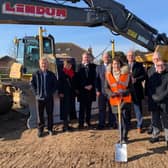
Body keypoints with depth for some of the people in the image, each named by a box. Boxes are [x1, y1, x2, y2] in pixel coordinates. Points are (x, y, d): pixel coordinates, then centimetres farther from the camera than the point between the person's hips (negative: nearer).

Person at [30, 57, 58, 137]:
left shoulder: (51, 74, -1)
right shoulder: (36, 74, -1)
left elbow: (56, 84, 6)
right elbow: (32, 84, 6)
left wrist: (51, 92, -2)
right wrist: (36, 92, -1)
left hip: (49, 97, 0)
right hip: (39, 97, 0)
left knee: (50, 114, 9)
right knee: (40, 114, 7)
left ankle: (50, 128, 23)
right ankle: (40, 129, 20)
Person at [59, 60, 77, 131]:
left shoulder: (73, 73, 11)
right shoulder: (62, 73, -4)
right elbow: (60, 83, -8)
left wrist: (75, 90, 9)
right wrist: (60, 92, -15)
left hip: (71, 93, 6)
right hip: (65, 93, -6)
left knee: (70, 108, 8)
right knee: (65, 108, -4)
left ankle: (67, 124, 18)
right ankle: (65, 125, 2)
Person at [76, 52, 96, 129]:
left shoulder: (92, 66, 8)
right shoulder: (79, 66, 1)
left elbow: (95, 77, 4)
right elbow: (78, 79, -3)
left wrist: (91, 85, -8)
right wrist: (84, 86, -10)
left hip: (91, 89, 2)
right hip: (82, 89, -2)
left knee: (89, 107, 9)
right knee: (82, 107, 1)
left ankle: (88, 121, 18)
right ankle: (81, 123, 6)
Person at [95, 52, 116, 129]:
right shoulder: (99, 67, 7)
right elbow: (97, 79, 4)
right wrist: (97, 90, -3)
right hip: (102, 91, 1)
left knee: (111, 108, 8)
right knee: (101, 108, 6)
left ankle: (112, 122, 19)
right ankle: (101, 124, 16)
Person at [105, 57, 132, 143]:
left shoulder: (126, 73, -5)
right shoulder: (108, 74, -2)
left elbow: (130, 87, -1)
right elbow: (107, 88, 0)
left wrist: (123, 92, -19)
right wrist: (112, 93, -20)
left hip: (125, 100, -2)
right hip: (114, 100, 2)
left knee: (125, 119, -5)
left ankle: (124, 137, 8)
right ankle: (121, 137, 26)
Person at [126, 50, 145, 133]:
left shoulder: (139, 65, 3)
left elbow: (143, 76, -2)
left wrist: (136, 79, -16)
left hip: (136, 91, -1)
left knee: (138, 108, 4)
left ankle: (139, 126, 16)